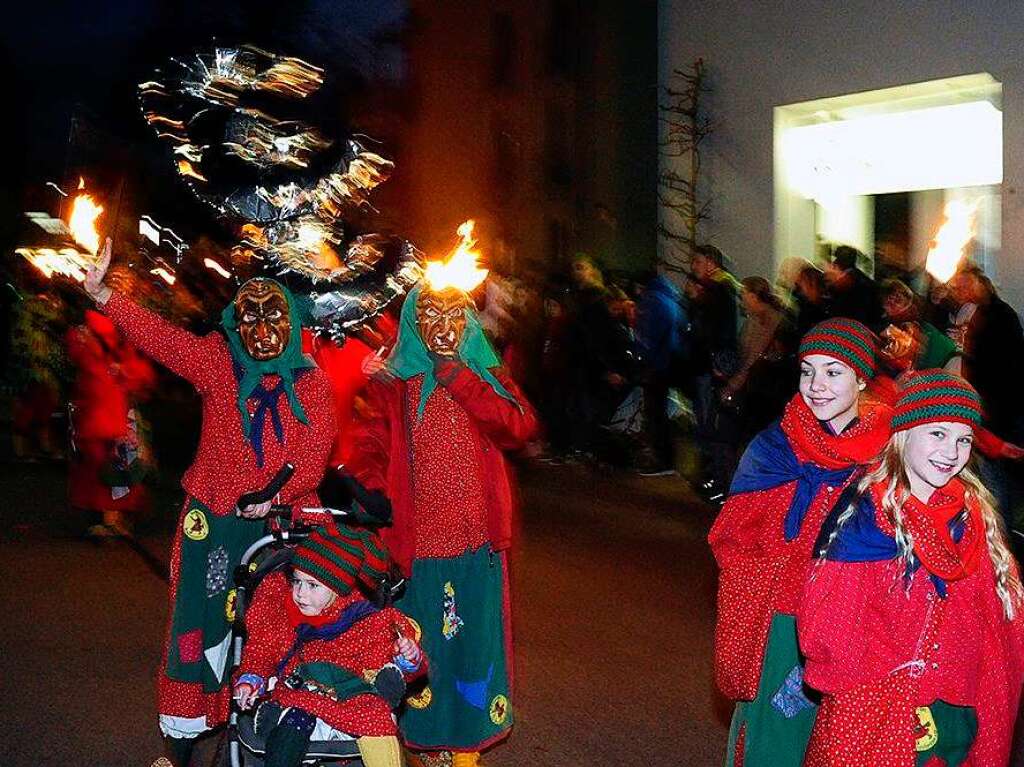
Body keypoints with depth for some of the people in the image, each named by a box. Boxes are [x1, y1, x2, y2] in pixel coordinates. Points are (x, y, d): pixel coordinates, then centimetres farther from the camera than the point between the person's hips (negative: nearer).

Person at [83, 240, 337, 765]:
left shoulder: (311, 382, 3)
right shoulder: (217, 361, 1)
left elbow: (315, 453, -3)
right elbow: (160, 337, -13)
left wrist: (278, 494, -20)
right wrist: (101, 295, -28)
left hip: (281, 522, 1)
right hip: (214, 521, -1)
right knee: (203, 626, 1)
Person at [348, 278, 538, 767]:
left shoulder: (487, 378, 8)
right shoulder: (390, 385, 2)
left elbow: (521, 428, -9)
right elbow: (368, 453, -6)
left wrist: (457, 378, -13)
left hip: (478, 542, 2)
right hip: (416, 541, -2)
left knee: (473, 641, 8)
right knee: (420, 647, 6)